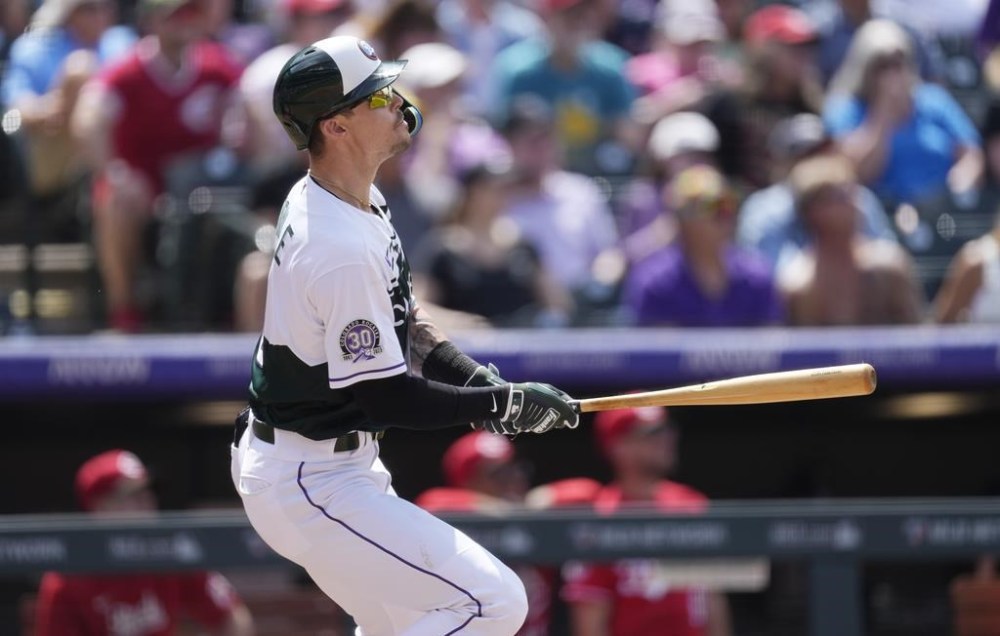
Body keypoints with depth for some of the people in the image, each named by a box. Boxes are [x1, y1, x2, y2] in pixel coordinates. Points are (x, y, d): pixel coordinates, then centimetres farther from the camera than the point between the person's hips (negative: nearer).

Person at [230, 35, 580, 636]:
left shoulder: (339, 198, 6)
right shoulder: (343, 249, -26)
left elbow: (400, 317, 17)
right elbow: (386, 398, -22)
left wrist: (473, 376, 1)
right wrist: (503, 404, -13)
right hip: (312, 485, -11)